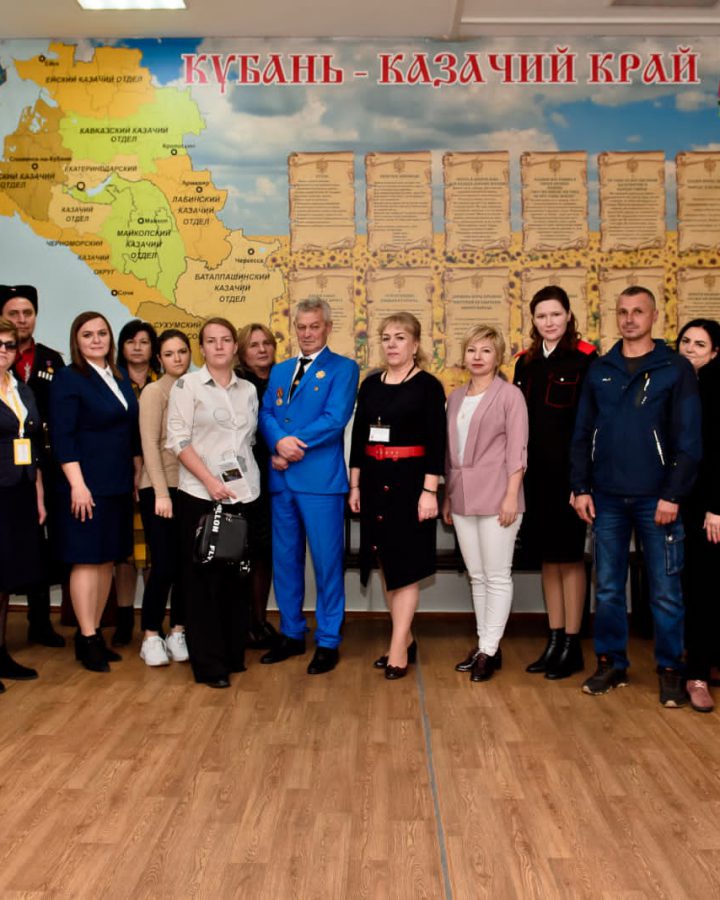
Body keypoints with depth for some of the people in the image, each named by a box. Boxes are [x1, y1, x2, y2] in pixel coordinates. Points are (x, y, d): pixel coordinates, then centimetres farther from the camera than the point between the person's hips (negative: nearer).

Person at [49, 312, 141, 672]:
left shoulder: (120, 378, 13)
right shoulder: (68, 378, -6)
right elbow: (62, 436, -13)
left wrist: (137, 473, 11)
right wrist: (77, 484, -19)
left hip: (118, 484, 7)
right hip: (87, 484, -7)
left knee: (107, 560, 10)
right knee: (87, 561, -2)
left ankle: (94, 632, 20)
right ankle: (87, 640, 6)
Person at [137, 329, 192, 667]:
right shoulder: (154, 391, -4)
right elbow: (150, 445, -9)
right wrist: (161, 493, -14)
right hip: (160, 488, -4)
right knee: (164, 565, -5)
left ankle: (177, 633, 19)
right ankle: (151, 637, 10)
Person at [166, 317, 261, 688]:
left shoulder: (248, 390, 12)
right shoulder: (187, 385, -2)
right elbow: (177, 440, -9)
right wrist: (210, 481, -16)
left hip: (244, 493, 4)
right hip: (201, 495, -4)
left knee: (237, 576, 10)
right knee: (203, 578, 1)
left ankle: (234, 653, 22)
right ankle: (209, 664, 9)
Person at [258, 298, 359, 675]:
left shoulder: (343, 368, 0)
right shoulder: (279, 370, 18)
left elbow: (335, 419, -12)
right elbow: (266, 415, 7)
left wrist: (294, 445, -12)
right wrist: (279, 442, -14)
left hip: (321, 478, -5)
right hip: (282, 478, 6)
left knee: (326, 561, 1)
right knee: (285, 559, 12)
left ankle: (328, 642, 12)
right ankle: (291, 634, 26)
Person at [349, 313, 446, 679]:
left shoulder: (428, 386, -5)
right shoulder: (370, 384, 9)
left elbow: (436, 443, -9)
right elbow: (358, 437, 11)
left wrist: (430, 491, -15)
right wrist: (354, 485, 8)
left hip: (409, 481, -5)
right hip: (374, 481, 6)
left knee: (405, 565, -1)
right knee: (385, 562, 11)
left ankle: (398, 648, 6)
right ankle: (405, 639, 24)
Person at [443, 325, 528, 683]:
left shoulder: (510, 394, -3)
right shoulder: (456, 397, 14)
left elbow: (517, 449, -8)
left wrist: (511, 496, -14)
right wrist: (447, 496, 14)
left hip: (496, 496, -6)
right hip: (462, 498, 6)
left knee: (497, 575, 0)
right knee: (476, 575, 12)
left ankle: (490, 650, 8)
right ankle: (483, 643, 22)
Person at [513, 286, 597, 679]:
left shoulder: (584, 358, -6)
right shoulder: (525, 362, 12)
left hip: (569, 470, -5)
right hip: (535, 471, 6)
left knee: (569, 556, 3)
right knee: (546, 556, 11)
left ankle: (572, 646, 14)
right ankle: (554, 641, 22)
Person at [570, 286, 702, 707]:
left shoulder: (676, 369, -1)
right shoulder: (599, 370, 10)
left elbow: (689, 440, -4)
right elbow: (582, 434, 10)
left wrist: (673, 495, -11)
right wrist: (581, 488, 3)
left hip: (656, 498, -3)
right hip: (607, 498, 3)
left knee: (666, 591, 3)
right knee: (608, 588, 10)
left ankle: (671, 670, 18)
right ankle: (612, 663, 23)